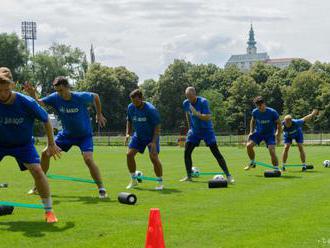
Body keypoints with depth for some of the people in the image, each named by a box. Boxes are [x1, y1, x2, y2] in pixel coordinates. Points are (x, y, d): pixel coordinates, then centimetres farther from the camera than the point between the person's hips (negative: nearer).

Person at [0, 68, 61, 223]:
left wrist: (51, 144, -4)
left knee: (37, 170, -20)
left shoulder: (27, 103, -25)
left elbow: (46, 120, -9)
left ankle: (49, 211, -6)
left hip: (23, 144, -2)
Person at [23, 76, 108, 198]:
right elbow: (39, 103, -28)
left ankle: (101, 189, -13)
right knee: (45, 154, 2)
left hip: (84, 135, -4)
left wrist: (99, 114, 3)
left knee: (88, 159, -25)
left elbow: (95, 96, -3)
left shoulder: (81, 97, -23)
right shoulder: (55, 98, -16)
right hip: (66, 134, 4)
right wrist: (33, 96, -49)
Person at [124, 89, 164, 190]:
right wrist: (128, 134, -1)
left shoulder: (150, 109, -23)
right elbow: (129, 121, 12)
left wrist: (154, 142, -25)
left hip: (151, 136, -5)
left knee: (154, 157, -17)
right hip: (138, 135, 5)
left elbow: (157, 126, -19)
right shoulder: (130, 108, -7)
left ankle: (160, 182, -2)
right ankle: (134, 180, 9)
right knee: (129, 154, -8)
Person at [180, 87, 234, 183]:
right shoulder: (186, 103, -4)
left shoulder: (203, 102, -21)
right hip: (194, 130, 5)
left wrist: (197, 114, -42)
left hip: (207, 130, -5)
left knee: (216, 152, -11)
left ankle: (228, 176, -8)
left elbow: (207, 117, -29)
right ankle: (189, 176, 13)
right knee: (187, 152, -2)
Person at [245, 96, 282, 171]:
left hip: (270, 134, -3)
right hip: (258, 132, 4)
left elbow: (279, 123, -7)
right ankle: (252, 162, 10)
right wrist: (251, 131, 2)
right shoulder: (255, 112, -9)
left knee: (272, 150, -18)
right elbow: (252, 121, 12)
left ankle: (276, 169, -7)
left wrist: (278, 135, -11)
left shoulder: (272, 112, -19)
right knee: (249, 145, -13)